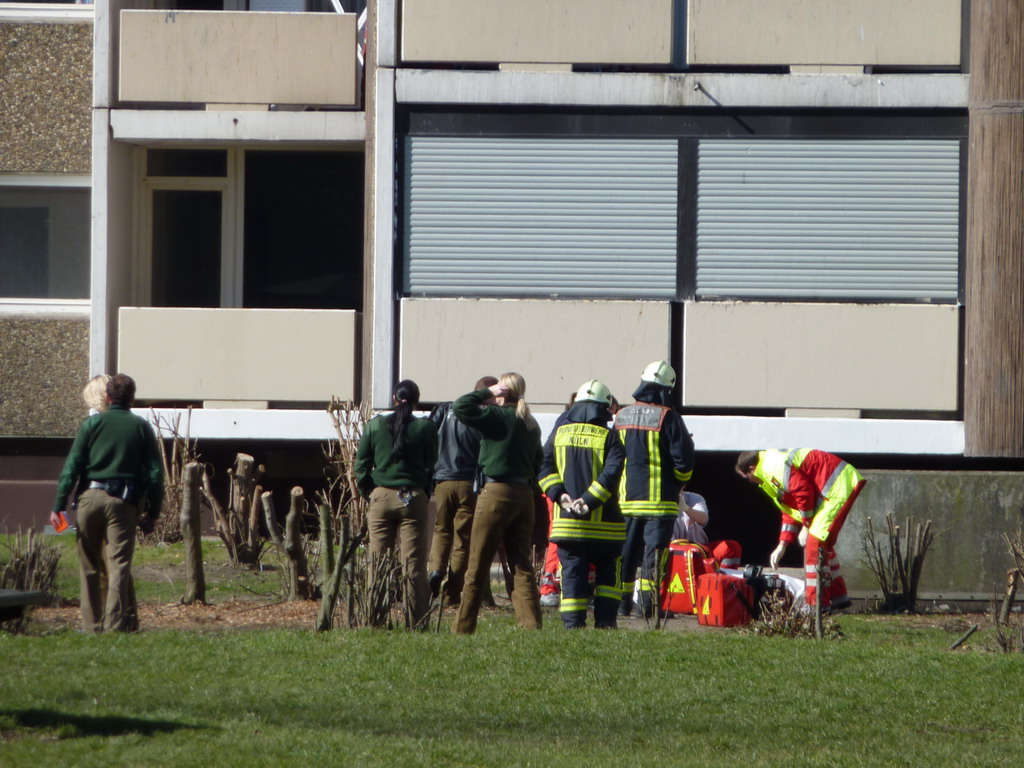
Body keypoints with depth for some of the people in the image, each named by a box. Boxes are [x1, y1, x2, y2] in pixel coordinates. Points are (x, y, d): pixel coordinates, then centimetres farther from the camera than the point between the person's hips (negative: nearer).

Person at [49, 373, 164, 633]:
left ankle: (91, 625, 12)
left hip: (90, 497, 0)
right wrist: (153, 511, 10)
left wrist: (59, 505, 0)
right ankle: (115, 626, -11)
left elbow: (72, 465, 0)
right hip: (123, 502, 0)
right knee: (119, 565, -3)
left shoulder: (92, 423, 5)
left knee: (90, 566, 10)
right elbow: (155, 472, 5)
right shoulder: (141, 427, 8)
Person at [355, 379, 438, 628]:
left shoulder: (376, 425, 1)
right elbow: (432, 465, 2)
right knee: (413, 566, -1)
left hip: (381, 497, 1)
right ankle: (416, 623, -2)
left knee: (377, 563, 5)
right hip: (413, 499, -1)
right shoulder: (425, 428, -3)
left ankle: (375, 620, 5)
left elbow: (361, 465, 3)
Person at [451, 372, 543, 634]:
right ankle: (531, 625, -2)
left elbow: (460, 407, -16)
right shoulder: (530, 424, 11)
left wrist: (487, 392, -5)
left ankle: (463, 629, 5)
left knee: (478, 566, 1)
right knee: (522, 566, 7)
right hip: (524, 494, 7)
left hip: (496, 492, -7)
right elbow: (537, 463, 15)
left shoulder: (498, 416, -11)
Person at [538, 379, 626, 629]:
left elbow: (544, 468, 0)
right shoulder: (609, 437, -3)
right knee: (607, 571, 12)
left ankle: (573, 624, -1)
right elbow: (611, 473, -15)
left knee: (572, 572, 5)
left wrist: (560, 495, -7)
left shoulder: (559, 434, 7)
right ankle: (604, 620, 5)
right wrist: (590, 500, -15)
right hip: (603, 522, -2)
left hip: (567, 521, 2)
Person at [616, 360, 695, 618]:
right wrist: (679, 482, 8)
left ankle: (621, 603, 13)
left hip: (626, 498, 4)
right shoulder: (668, 418, -10)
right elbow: (684, 458, -10)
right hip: (659, 499, -4)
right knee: (653, 551, -4)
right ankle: (649, 603, -9)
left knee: (625, 551, 11)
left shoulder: (621, 416, 6)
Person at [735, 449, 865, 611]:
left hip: (838, 486, -11)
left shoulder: (775, 467, -15)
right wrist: (782, 545, 20)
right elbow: (790, 511, 24)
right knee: (824, 543, 20)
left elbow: (804, 493, -20)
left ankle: (817, 604, -9)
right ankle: (838, 597, 29)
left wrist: (806, 526, -6)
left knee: (815, 542, -11)